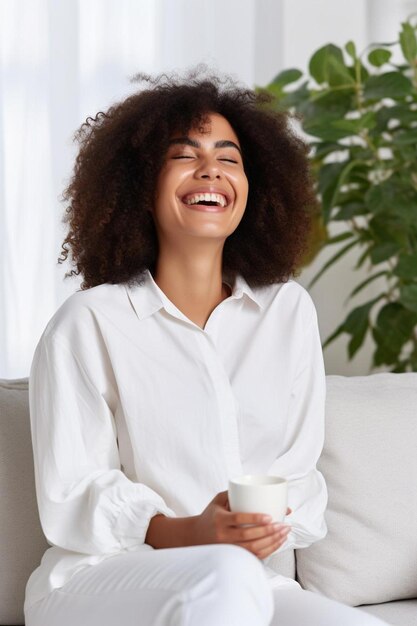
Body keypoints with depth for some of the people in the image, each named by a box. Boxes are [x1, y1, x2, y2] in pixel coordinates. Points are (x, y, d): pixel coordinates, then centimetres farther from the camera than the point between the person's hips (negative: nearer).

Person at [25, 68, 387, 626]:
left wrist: (271, 526, -12)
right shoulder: (89, 323, -3)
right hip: (101, 579, -4)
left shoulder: (289, 311, 11)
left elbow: (299, 469, 11)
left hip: (247, 581, 4)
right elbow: (70, 497, -5)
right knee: (226, 576, -37)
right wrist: (183, 533, -21)